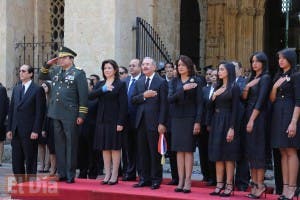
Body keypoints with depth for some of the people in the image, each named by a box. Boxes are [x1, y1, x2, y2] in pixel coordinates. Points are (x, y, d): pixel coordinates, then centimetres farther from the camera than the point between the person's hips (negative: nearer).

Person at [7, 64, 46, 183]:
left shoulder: (38, 90, -3)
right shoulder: (16, 89, 15)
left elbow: (40, 112, -8)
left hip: (29, 132, -6)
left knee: (30, 160, 0)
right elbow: (11, 110, 15)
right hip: (16, 131, 6)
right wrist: (9, 129, 8)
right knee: (16, 160, 6)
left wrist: (36, 131, -14)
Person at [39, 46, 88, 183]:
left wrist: (81, 115, -12)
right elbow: (42, 76, 26)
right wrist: (48, 64, 9)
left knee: (70, 145, 0)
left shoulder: (78, 73, -5)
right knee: (59, 145, 10)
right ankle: (62, 174, 17)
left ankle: (70, 175, 5)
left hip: (70, 115, -6)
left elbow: (83, 95, -9)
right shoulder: (55, 71, 13)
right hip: (56, 114, 6)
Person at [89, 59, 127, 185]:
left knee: (115, 147, -1)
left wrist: (121, 122, -15)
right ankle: (107, 174, 12)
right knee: (105, 148, 7)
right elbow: (90, 96, -3)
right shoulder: (100, 84, 13)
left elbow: (123, 105, -8)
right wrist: (102, 89, -17)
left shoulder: (120, 84, -2)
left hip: (114, 120, -5)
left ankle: (114, 175, 4)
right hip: (102, 120, 5)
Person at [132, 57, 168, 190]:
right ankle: (144, 178, 15)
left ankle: (156, 180, 7)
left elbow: (164, 104, -8)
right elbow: (133, 100, 8)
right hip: (141, 121, 5)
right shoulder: (139, 82, 16)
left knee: (154, 152, 0)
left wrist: (162, 123, -14)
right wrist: (144, 95, -11)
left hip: (154, 122, -5)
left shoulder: (161, 82, -2)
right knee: (142, 152, 8)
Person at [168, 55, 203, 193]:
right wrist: (183, 89, -18)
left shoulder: (196, 82, 0)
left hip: (190, 119, -3)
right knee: (179, 150, 3)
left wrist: (198, 122, -11)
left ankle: (188, 182, -1)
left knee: (188, 150, -3)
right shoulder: (174, 82, 9)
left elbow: (199, 103, -4)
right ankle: (180, 181, 6)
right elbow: (170, 99, -5)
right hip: (177, 118, 3)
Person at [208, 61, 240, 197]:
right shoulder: (217, 88, 14)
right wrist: (212, 98, -6)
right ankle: (219, 185, 9)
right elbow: (211, 107, 15)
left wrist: (232, 128, -18)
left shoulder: (234, 88, -5)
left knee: (228, 155, -3)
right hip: (216, 122, 7)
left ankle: (229, 186, 0)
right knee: (218, 155, 6)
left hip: (227, 123, -7)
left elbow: (235, 109, -11)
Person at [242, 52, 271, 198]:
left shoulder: (265, 78, -7)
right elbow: (244, 98, 13)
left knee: (257, 150, -8)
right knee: (250, 150, 5)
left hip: (258, 117, -8)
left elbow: (260, 101, -14)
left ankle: (260, 185, -5)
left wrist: (252, 120, -18)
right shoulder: (252, 78, 17)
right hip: (248, 115, 8)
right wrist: (246, 88, -6)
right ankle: (254, 183, 7)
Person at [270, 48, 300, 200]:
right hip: (277, 116, 8)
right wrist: (274, 87, -5)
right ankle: (285, 187, 9)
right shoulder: (278, 76, 16)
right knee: (283, 152, 7)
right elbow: (271, 100, 14)